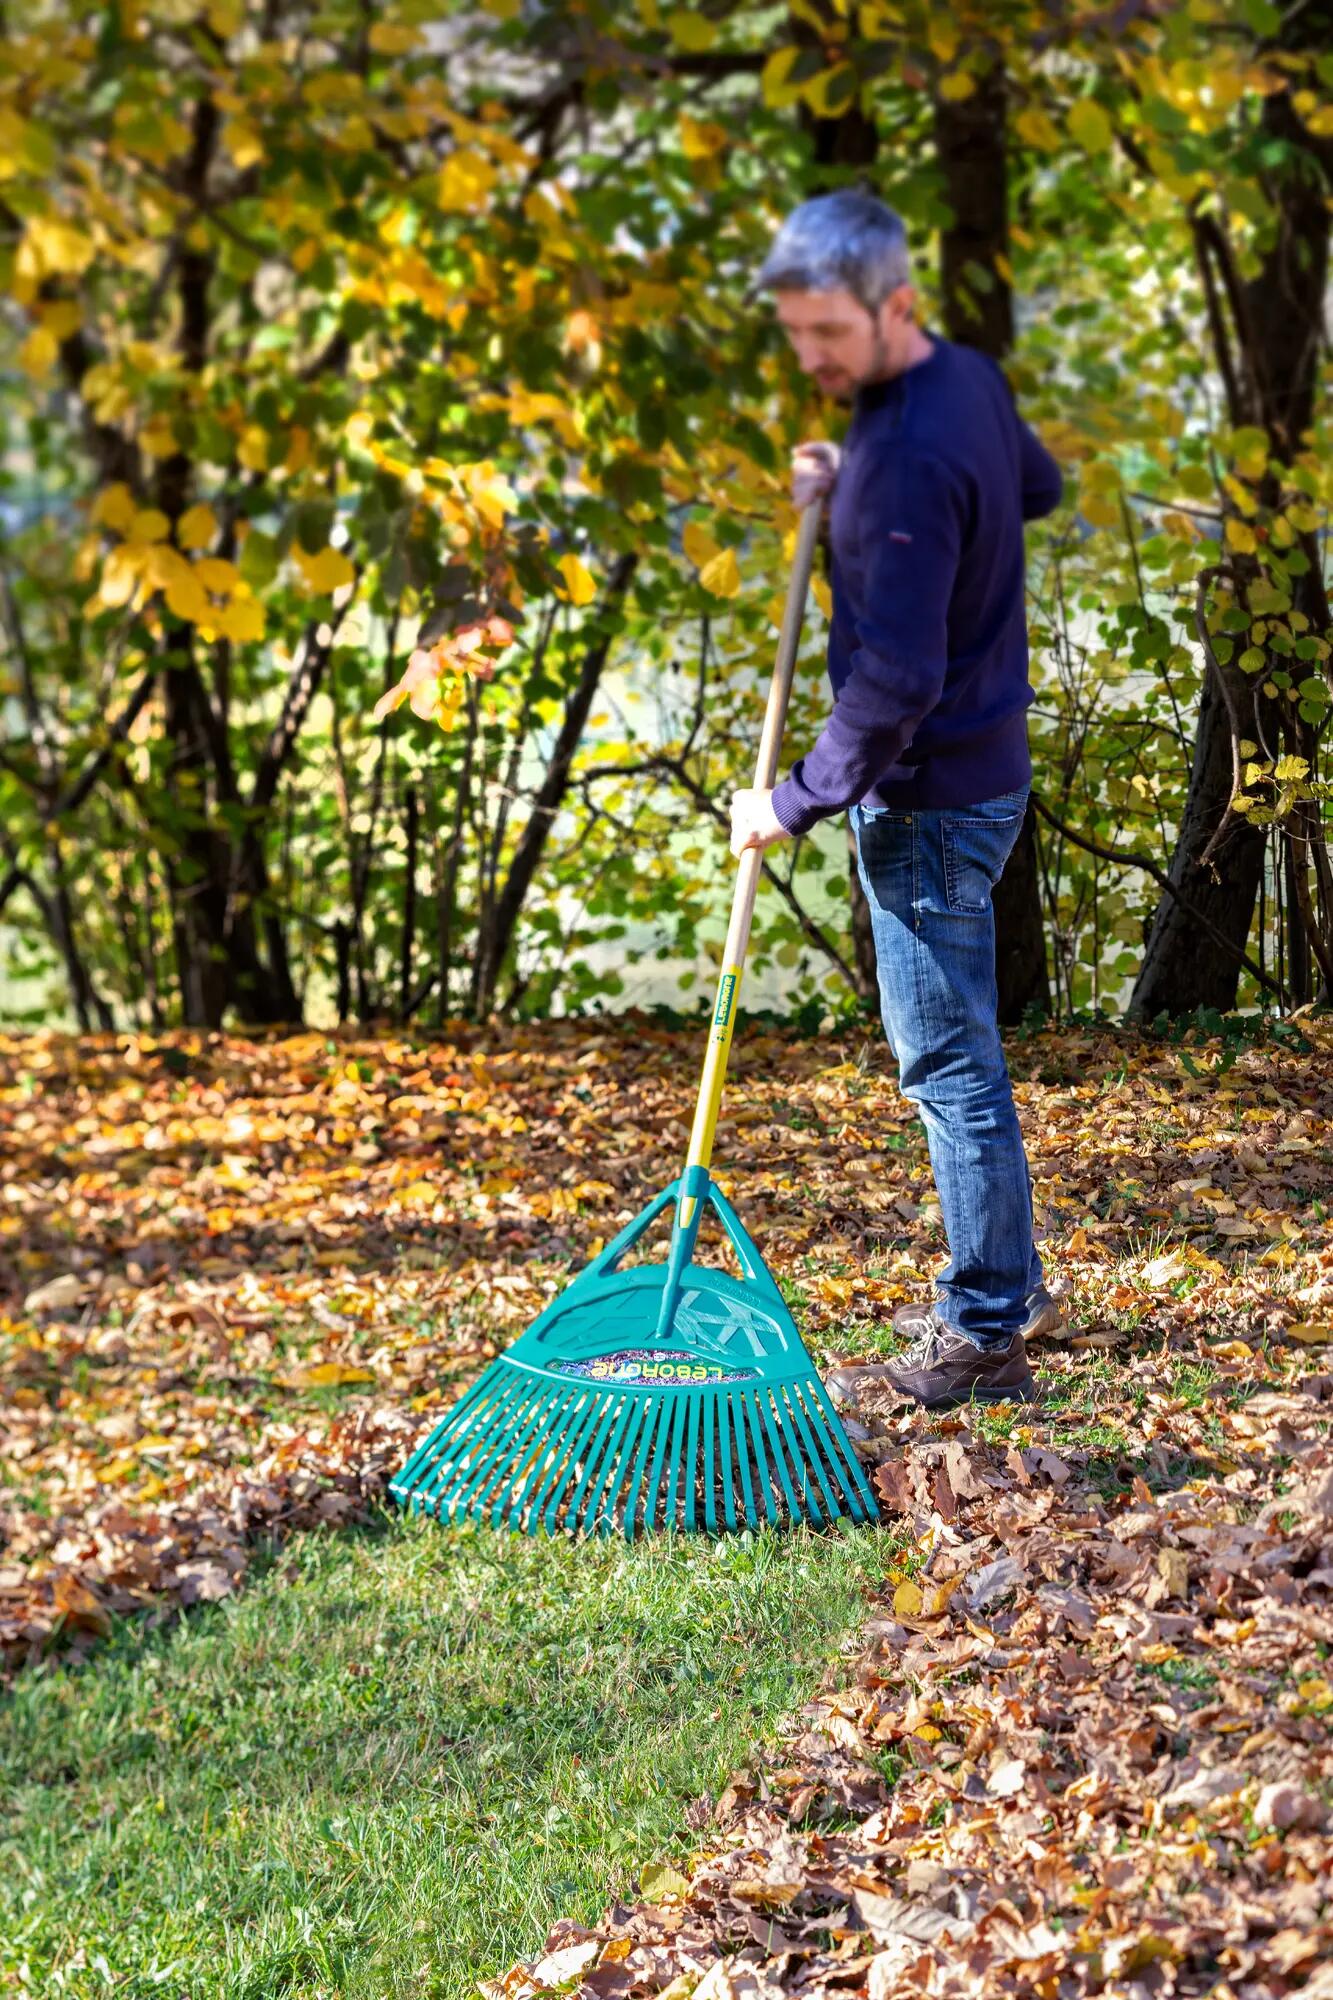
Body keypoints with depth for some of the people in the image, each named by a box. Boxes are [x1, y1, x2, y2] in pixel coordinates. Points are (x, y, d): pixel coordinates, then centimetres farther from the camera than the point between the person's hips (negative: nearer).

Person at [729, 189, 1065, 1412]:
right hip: (981, 769, 10)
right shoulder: (970, 379, 4)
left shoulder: (907, 461, -26)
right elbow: (1039, 485, 26)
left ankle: (984, 1338, 7)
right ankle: (1006, 1283, 32)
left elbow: (896, 681, -28)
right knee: (955, 1052, 20)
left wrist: (797, 803, -16)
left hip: (931, 796, -10)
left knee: (949, 1061, -2)